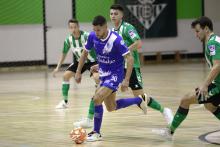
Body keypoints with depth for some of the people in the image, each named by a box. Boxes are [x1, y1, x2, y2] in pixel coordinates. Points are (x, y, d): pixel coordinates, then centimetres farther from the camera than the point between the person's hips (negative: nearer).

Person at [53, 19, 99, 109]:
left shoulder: (86, 36, -28)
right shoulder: (68, 40, -13)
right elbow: (64, 54, 3)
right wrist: (58, 67, -3)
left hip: (92, 61, -5)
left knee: (96, 77, -29)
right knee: (66, 75, -6)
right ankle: (65, 102, 8)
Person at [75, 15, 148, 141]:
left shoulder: (116, 39, -27)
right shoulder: (92, 36, -10)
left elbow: (130, 59, -24)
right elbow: (85, 53, 7)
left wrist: (126, 80, -30)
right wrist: (78, 72, 5)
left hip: (115, 75, -7)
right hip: (103, 74, 7)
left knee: (97, 99, -21)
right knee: (111, 107, 15)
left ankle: (96, 133, -5)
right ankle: (139, 100, 36)